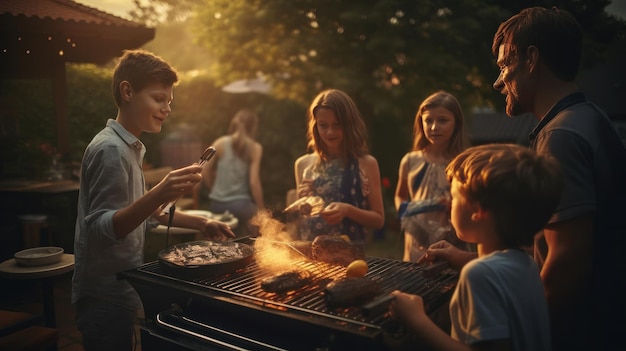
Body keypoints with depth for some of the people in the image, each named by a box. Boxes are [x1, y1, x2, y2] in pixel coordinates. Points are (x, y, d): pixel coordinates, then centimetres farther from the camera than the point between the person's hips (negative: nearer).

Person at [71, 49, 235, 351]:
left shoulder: (128, 147, 11)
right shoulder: (111, 149, -19)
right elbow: (101, 228, -25)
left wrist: (200, 223, 8)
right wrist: (158, 195, -40)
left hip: (118, 293, 9)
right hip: (105, 300, -9)